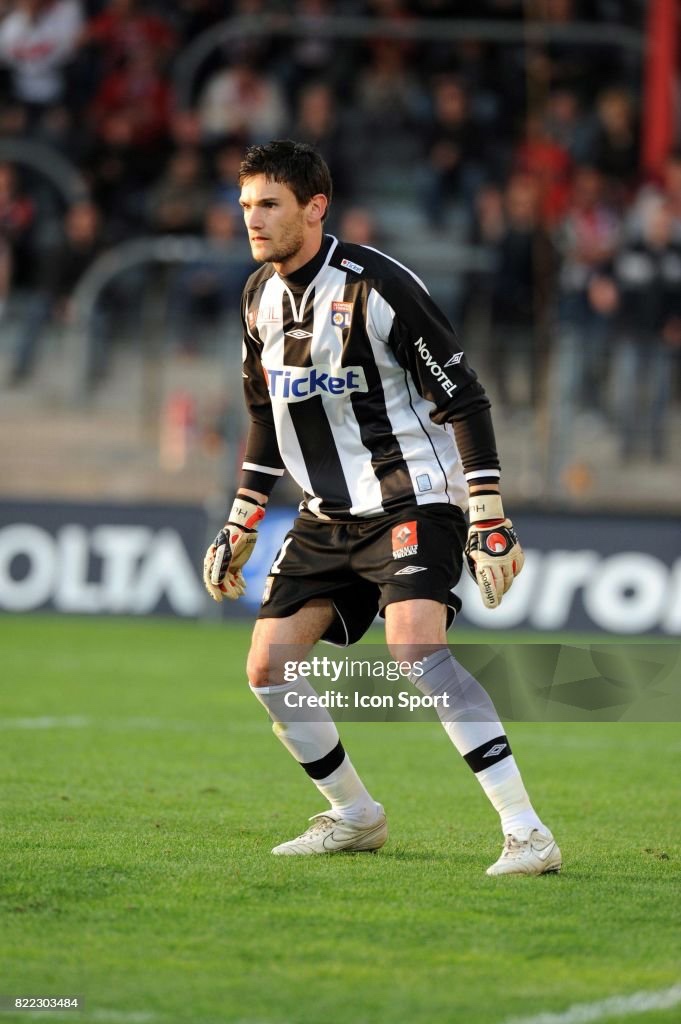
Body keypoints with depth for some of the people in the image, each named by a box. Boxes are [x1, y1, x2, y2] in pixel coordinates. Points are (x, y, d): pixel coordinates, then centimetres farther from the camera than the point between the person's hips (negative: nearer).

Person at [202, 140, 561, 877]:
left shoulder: (374, 286, -17)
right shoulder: (261, 296, 6)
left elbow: (462, 400, -15)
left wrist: (489, 521, -19)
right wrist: (239, 527, 20)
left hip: (411, 499, -8)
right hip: (328, 514, 8)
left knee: (414, 649, -28)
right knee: (268, 668, 2)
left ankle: (528, 834, -29)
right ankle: (356, 817, 22)